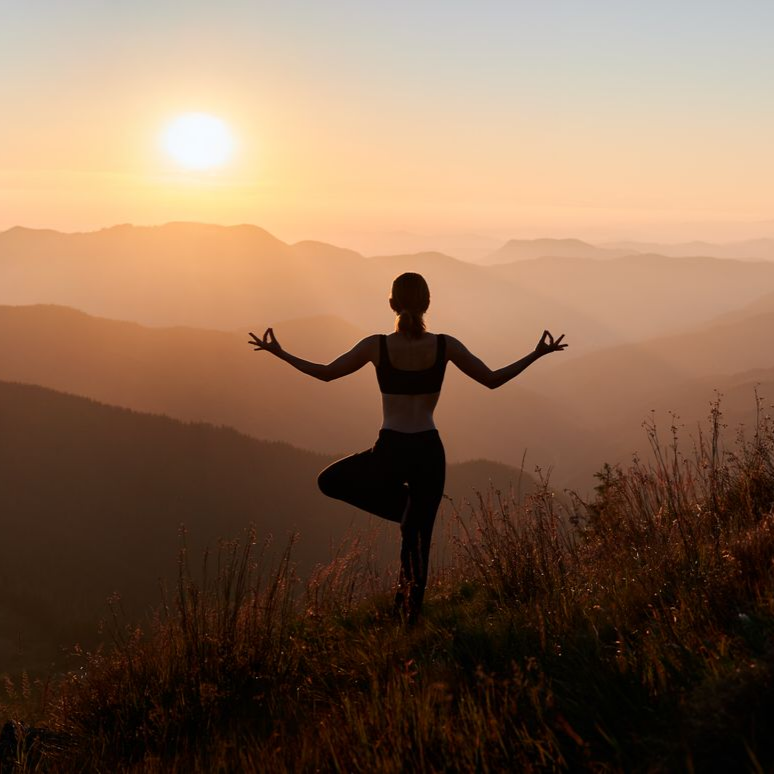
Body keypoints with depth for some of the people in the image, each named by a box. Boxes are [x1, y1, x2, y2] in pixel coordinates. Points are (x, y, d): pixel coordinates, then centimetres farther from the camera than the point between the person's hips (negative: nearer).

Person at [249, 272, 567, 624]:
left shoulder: (377, 345, -8)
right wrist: (537, 354, 14)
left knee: (329, 481, 24)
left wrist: (278, 352, 15)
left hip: (390, 453, -2)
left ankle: (406, 507, 9)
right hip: (429, 453, 2)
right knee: (419, 538, 16)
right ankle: (410, 615, 17)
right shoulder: (445, 346, -5)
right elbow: (493, 379, 3)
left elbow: (325, 372, 3)